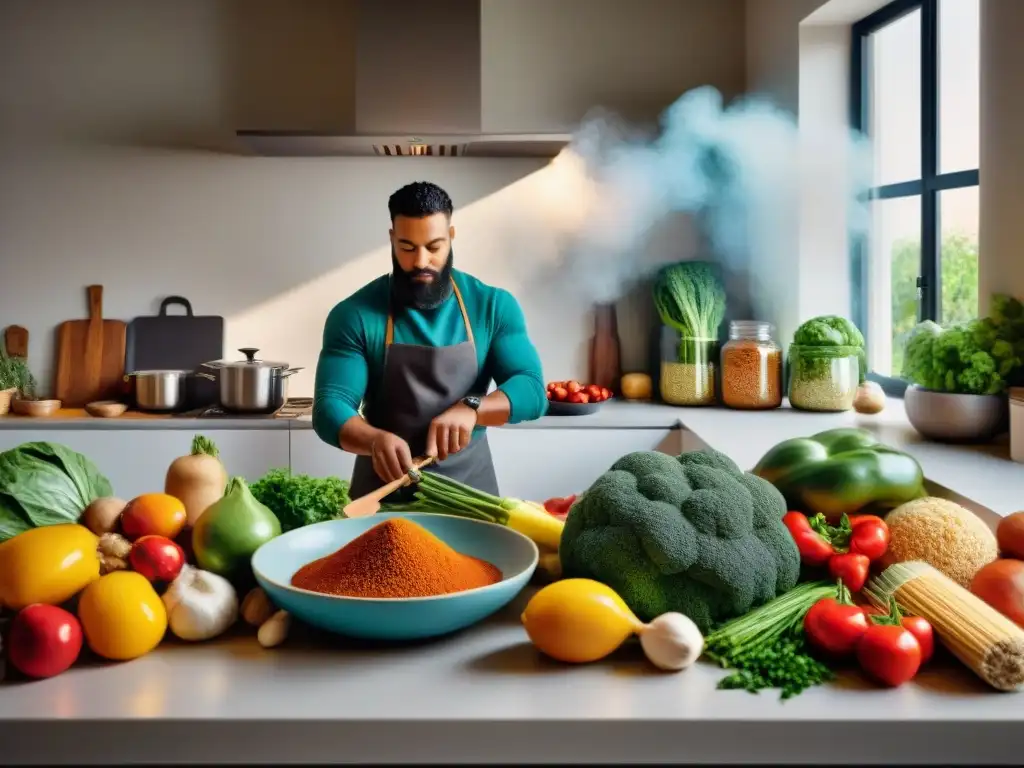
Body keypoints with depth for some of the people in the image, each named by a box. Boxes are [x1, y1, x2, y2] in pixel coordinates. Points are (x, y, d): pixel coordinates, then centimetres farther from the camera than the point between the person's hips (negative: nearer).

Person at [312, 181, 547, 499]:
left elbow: (532, 390, -10)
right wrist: (376, 439, -34)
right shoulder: (355, 315, -9)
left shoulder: (494, 306, -4)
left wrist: (471, 408, -29)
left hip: (469, 485, 1)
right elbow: (329, 407, -13)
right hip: (383, 487, -1)